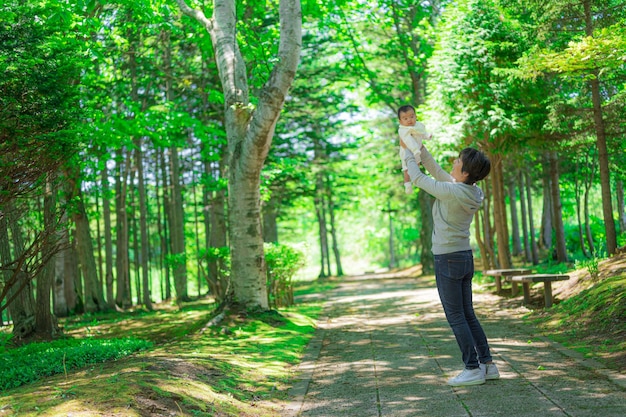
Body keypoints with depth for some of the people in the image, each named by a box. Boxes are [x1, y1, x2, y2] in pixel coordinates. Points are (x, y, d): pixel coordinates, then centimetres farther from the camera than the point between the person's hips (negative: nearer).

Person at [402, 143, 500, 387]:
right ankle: (487, 364, 17)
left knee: (456, 317, -1)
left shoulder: (453, 192, -20)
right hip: (465, 257, 8)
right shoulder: (472, 192, 4)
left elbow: (419, 179, -8)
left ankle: (473, 369, 2)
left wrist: (408, 155, 7)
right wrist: (419, 148, 17)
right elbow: (436, 171, 16)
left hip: (448, 259, -8)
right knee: (468, 315, 15)